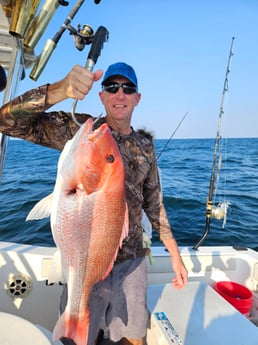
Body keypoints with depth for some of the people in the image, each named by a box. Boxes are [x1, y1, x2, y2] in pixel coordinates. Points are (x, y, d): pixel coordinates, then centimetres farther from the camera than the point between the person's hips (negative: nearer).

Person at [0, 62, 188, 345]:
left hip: (132, 263, 4)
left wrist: (175, 254, 8)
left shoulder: (145, 145, 4)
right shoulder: (79, 129, -8)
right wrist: (60, 90, -35)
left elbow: (154, 203, 10)